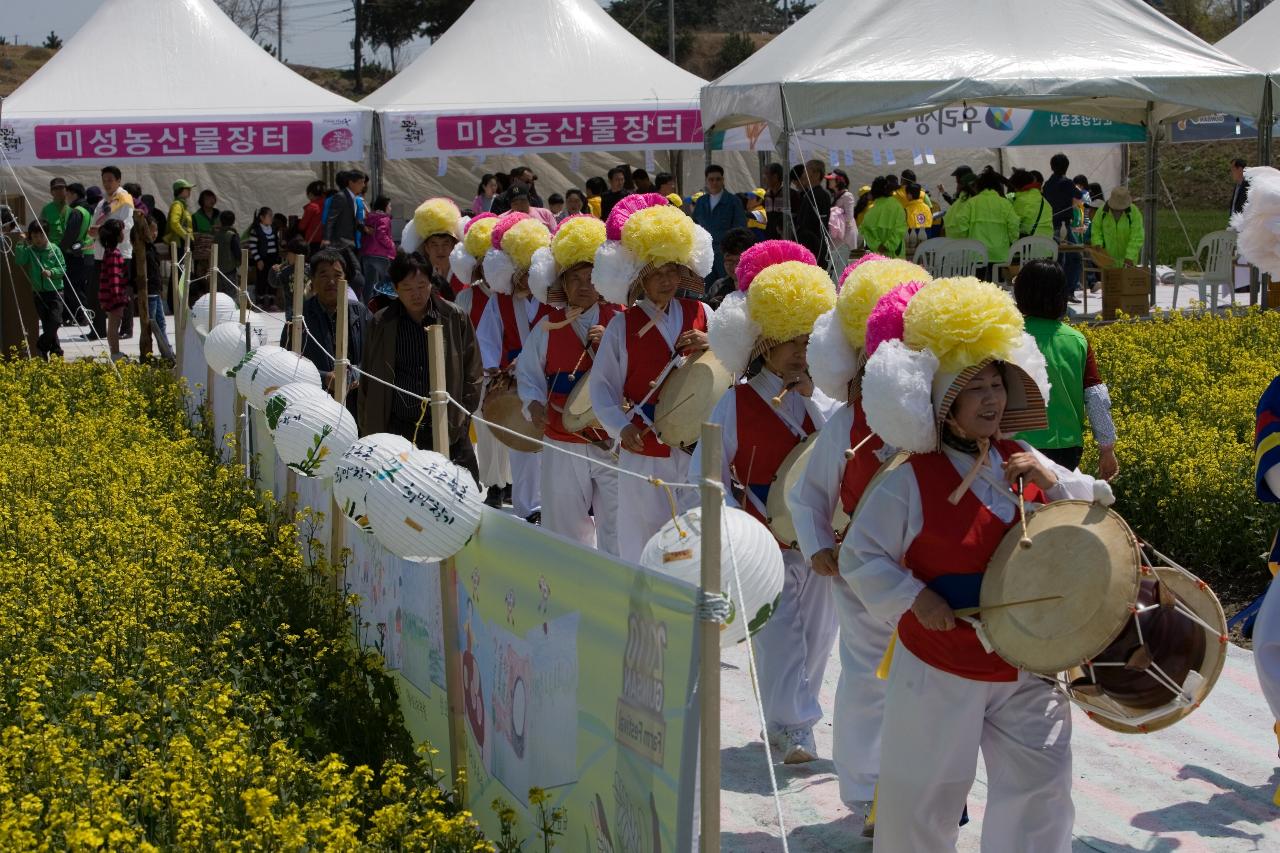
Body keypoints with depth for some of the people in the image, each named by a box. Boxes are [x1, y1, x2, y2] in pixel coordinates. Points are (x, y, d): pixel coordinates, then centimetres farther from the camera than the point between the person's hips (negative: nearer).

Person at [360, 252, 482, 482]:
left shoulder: (454, 317, 2)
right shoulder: (381, 323, 5)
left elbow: (471, 370, 8)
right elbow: (369, 377, 10)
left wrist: (463, 414, 2)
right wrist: (368, 427, 7)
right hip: (396, 428, 1)